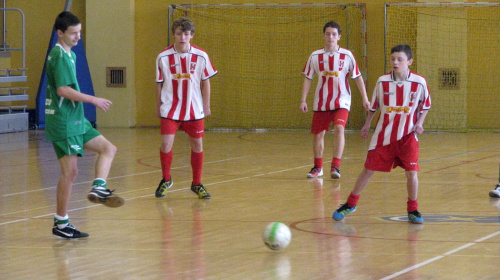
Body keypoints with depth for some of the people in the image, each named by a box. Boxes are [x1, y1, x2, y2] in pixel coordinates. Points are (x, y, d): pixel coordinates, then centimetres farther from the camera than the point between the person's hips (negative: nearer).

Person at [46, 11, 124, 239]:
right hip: (63, 122, -10)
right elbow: (63, 90, -24)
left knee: (108, 148, 8)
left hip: (76, 120, 10)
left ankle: (98, 188, -8)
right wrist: (93, 100, -18)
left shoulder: (68, 54, 14)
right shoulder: (60, 55, -15)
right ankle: (61, 224, 0)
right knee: (70, 171, -6)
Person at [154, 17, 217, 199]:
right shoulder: (164, 57, -7)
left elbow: (205, 82, 4)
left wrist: (206, 106, 5)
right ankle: (166, 180, 15)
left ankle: (197, 184, 22)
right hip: (170, 109, -1)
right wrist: (158, 107, 7)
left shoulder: (200, 56, -6)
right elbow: (159, 84, 3)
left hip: (194, 110, 1)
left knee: (197, 145, 6)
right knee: (166, 144, -9)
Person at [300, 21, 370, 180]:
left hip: (341, 101, -2)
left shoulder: (347, 56, -3)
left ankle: (336, 166, -21)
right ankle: (318, 167, 27)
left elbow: (357, 77, 4)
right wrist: (303, 100, 0)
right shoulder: (315, 56, 0)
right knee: (318, 134, 8)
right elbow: (308, 79, 6)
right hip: (321, 102, 2)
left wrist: (365, 98, 1)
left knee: (339, 128, -23)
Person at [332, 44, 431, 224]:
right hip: (383, 135, 1)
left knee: (411, 172, -10)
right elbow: (374, 105, 10)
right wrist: (367, 124, 16)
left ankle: (412, 210, 10)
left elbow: (425, 106, 8)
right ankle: (350, 204, 21)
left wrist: (419, 123, -5)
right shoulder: (383, 81, -6)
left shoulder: (419, 82, -8)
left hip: (407, 136, -1)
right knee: (368, 169, 4)